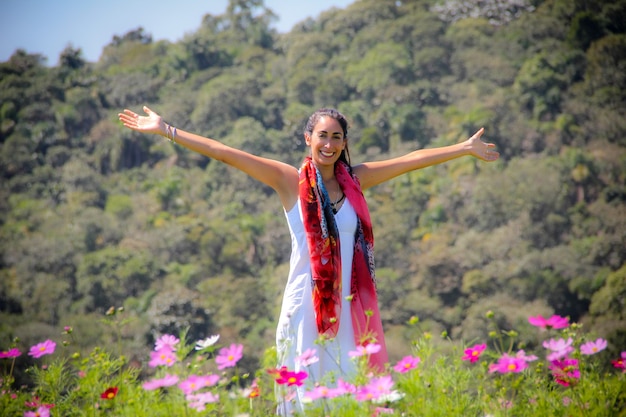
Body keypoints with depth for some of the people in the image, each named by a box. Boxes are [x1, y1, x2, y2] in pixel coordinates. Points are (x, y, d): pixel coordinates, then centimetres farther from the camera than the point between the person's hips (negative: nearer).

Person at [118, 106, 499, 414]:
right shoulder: (291, 181, -2)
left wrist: (465, 148, 16)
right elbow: (224, 153, -5)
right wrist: (166, 131, -8)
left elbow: (412, 160, 12)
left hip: (352, 302, 3)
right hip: (308, 300, -3)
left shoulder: (355, 180, 7)